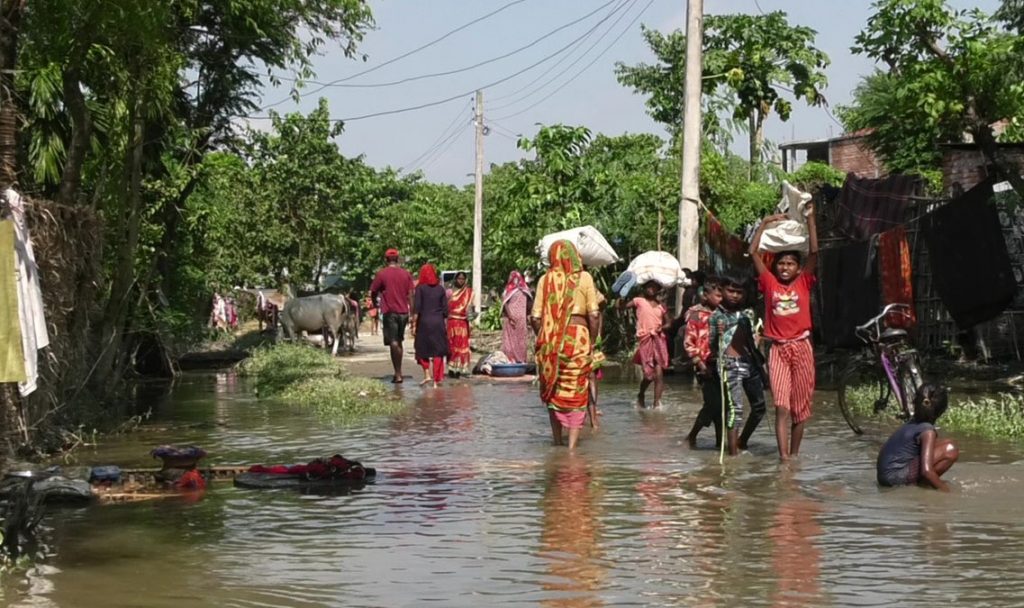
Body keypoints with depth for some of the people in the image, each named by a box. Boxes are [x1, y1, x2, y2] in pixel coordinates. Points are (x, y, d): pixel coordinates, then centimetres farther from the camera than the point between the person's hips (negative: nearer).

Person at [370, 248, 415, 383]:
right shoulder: (406, 274, 4)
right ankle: (398, 372, 22)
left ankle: (398, 375, -10)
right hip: (403, 312, 4)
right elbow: (411, 295, 2)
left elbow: (373, 292, 2)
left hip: (389, 312, -4)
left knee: (394, 343, -4)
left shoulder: (382, 273, -5)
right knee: (399, 342, 17)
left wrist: (376, 301, 24)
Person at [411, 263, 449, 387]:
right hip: (438, 323, 3)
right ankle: (437, 380, 2)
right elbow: (445, 310, 5)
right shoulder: (440, 289, 6)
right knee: (438, 352, 5)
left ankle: (427, 375, -3)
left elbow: (416, 308, -8)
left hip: (424, 322, -2)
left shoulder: (420, 288, -3)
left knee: (422, 349, 11)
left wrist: (414, 325, -5)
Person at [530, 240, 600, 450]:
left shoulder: (545, 280, 4)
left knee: (552, 391, 15)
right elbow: (593, 315, -4)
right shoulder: (584, 278, 1)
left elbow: (535, 317, 1)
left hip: (550, 339, 2)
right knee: (576, 392, 3)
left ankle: (557, 440, 23)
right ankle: (572, 444, -3)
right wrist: (592, 341, 7)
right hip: (577, 337, -2)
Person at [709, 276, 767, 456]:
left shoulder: (749, 313, 14)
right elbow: (712, 345, 1)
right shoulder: (716, 316, 2)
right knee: (735, 408, -13)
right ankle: (733, 453, -13)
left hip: (750, 363, 6)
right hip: (730, 365, -6)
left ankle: (742, 441, 30)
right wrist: (718, 335, -17)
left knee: (759, 406, 10)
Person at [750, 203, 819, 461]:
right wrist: (766, 222, 5)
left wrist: (810, 219, -6)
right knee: (782, 406, -10)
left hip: (801, 347, 1)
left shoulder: (803, 283, 5)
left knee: (800, 406, 7)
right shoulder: (770, 283, 5)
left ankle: (794, 454, 18)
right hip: (778, 349, -1)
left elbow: (814, 252, -3)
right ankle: (783, 456, -16)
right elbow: (753, 251, 4)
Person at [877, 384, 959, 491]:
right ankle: (922, 483, -6)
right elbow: (926, 470, -23)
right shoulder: (928, 431, -12)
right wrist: (943, 488, -10)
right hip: (897, 477, -8)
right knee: (951, 450, -11)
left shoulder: (911, 424, 12)